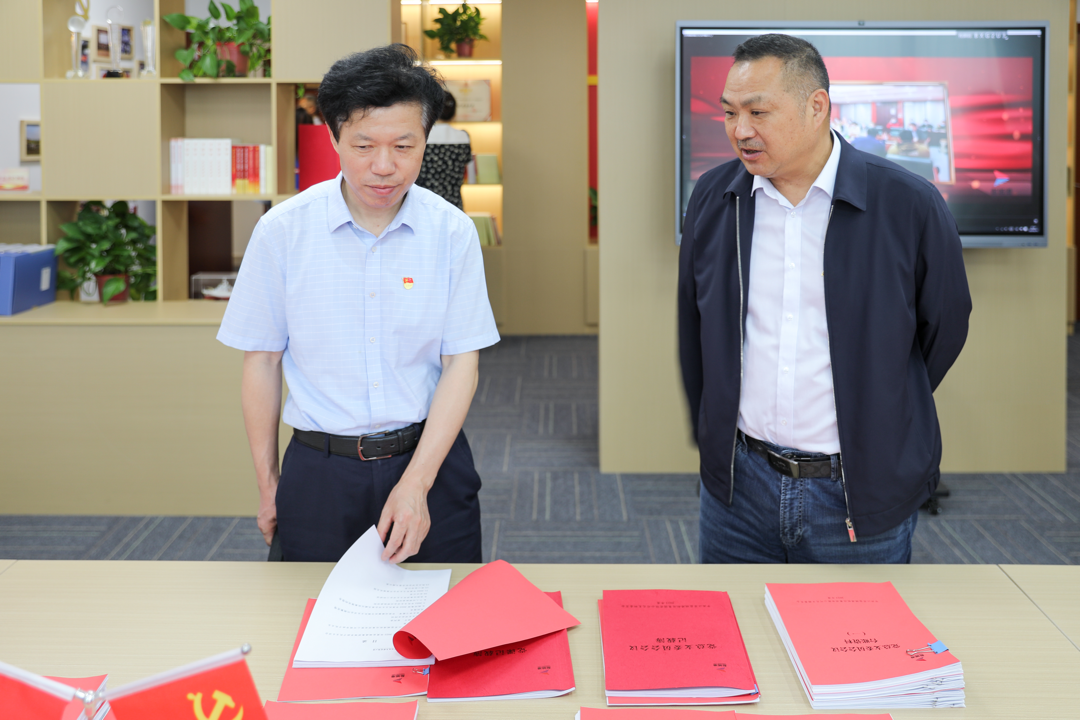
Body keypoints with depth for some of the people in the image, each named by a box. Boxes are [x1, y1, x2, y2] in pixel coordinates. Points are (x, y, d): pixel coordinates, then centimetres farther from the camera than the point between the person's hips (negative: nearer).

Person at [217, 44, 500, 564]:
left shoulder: (453, 232, -4)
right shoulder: (282, 230, -6)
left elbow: (461, 363, -5)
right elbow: (262, 361, 1)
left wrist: (416, 483, -13)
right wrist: (267, 482, 5)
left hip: (430, 461, 1)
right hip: (319, 471, 0)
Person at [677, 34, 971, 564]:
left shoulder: (910, 205, -10)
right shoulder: (712, 198, 2)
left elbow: (946, 330, 3)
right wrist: (712, 440, 13)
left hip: (861, 497, -3)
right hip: (738, 485, 3)